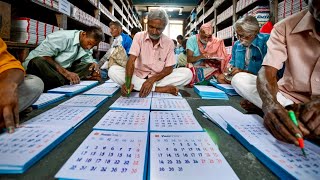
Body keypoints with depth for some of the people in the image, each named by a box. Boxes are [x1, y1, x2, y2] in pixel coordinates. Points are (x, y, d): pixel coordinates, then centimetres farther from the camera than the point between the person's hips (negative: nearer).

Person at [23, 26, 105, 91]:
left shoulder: (86, 45, 1)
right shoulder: (64, 37, -20)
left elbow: (89, 60, 8)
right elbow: (44, 57, -25)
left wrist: (94, 64, -16)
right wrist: (65, 72, -32)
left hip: (63, 70, 6)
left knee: (90, 66, -11)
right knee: (39, 62, -39)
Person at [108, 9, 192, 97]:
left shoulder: (169, 42, -3)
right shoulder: (139, 36, -4)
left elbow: (169, 68, -6)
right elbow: (131, 60, -16)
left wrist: (152, 79, -25)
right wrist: (128, 81, -35)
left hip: (159, 78, 0)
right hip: (138, 76, 0)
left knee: (187, 73, -21)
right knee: (113, 70, -26)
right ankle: (159, 89, -29)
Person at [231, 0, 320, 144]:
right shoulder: (284, 28, -7)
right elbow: (267, 72, -20)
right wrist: (270, 104, -39)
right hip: (288, 97, 3)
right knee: (239, 79, -17)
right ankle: (291, 110, -24)